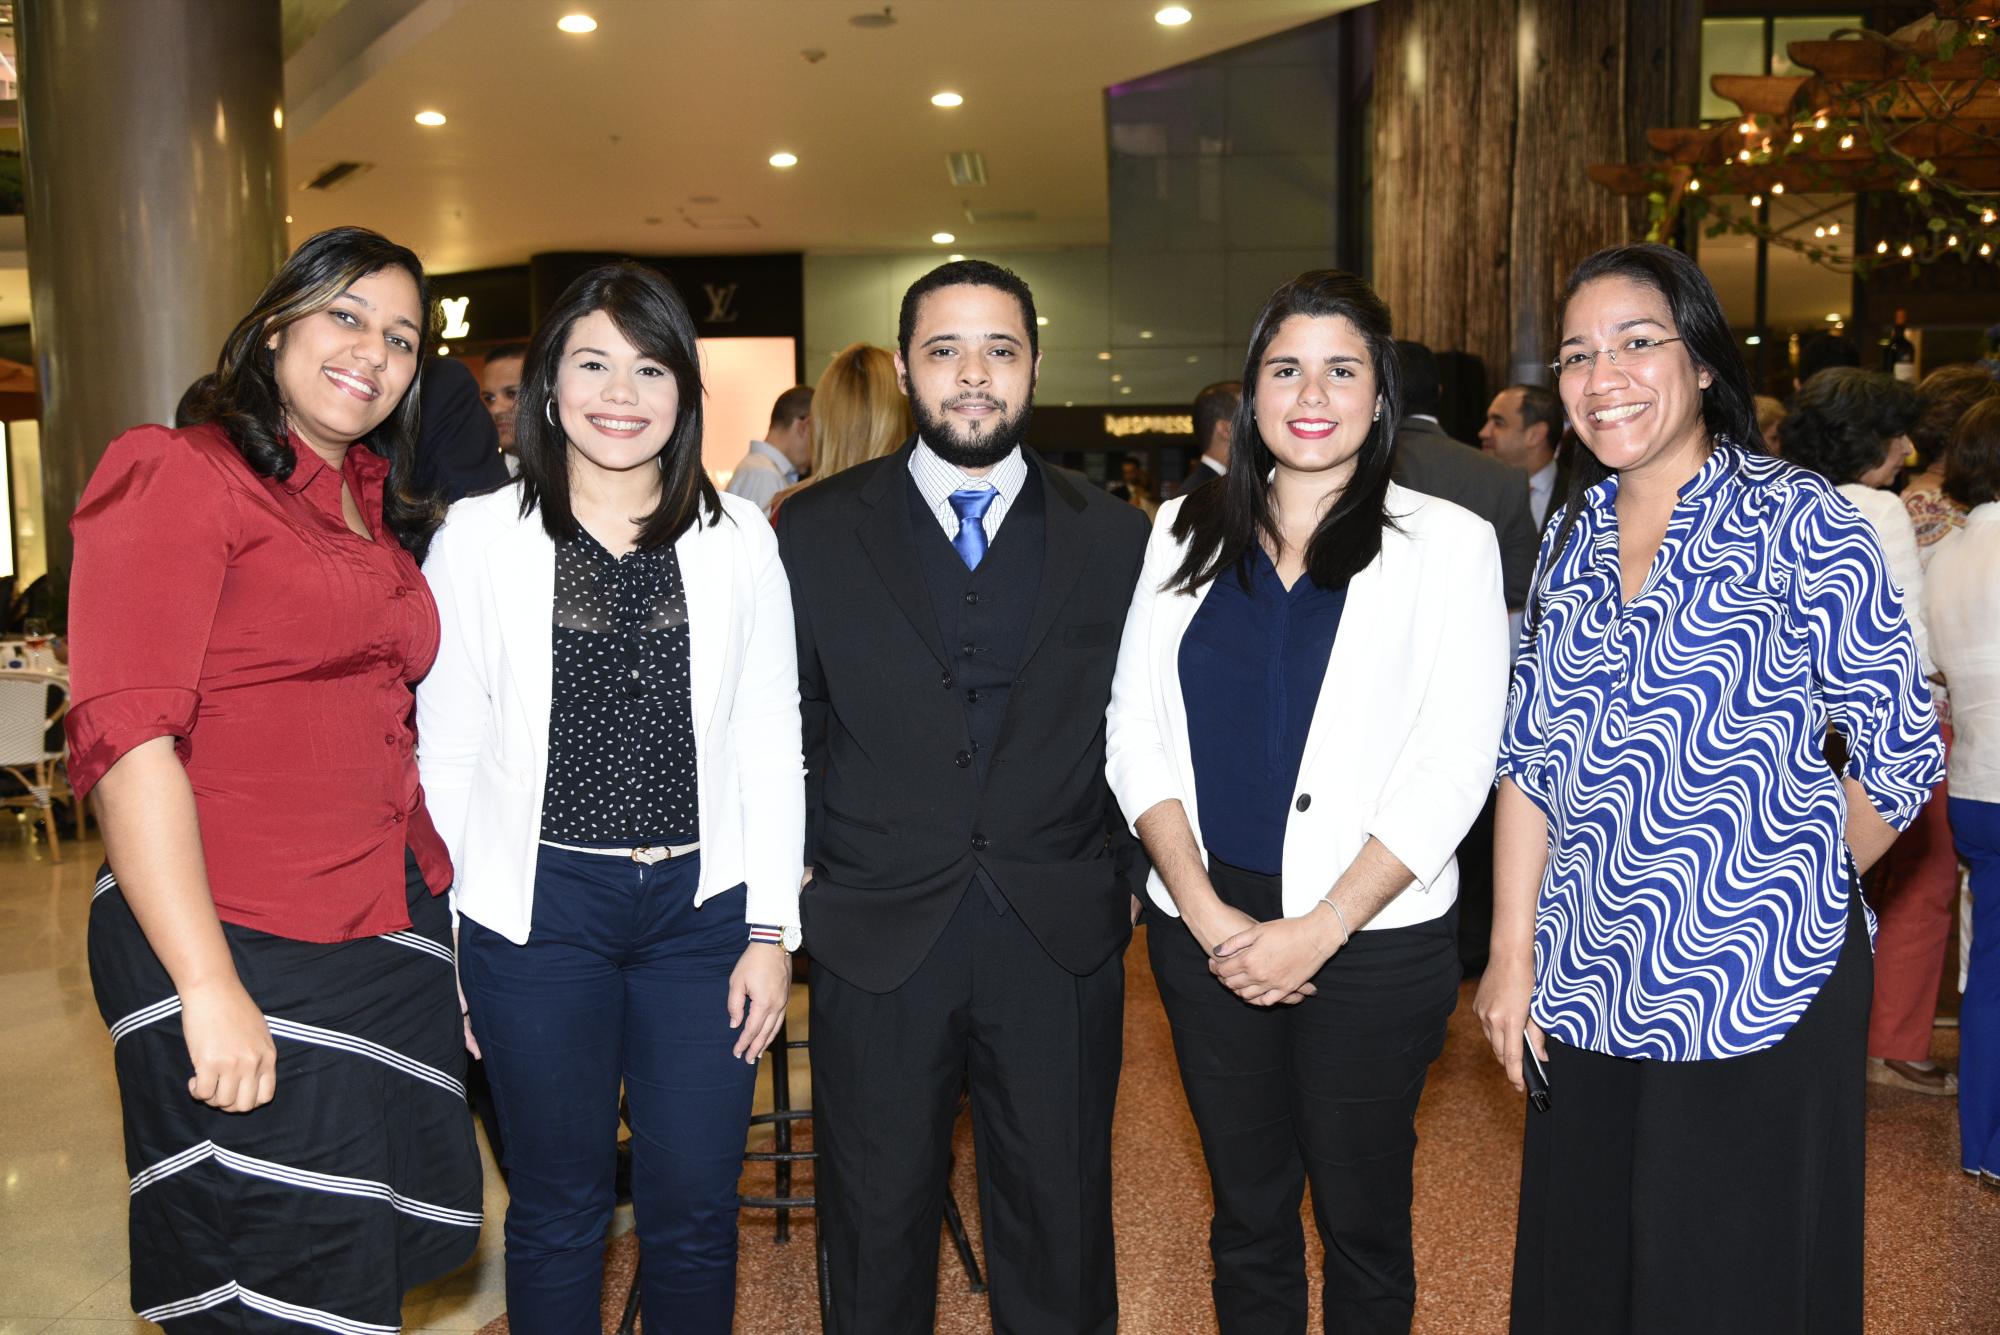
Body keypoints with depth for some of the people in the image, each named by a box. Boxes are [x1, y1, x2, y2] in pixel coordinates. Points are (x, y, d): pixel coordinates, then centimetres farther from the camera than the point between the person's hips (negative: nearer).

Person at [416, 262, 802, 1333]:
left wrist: (772, 929, 1)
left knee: (695, 1212, 11)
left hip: (702, 904, 1)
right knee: (557, 1213, 15)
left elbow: (770, 746, 3)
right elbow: (444, 749, 2)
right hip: (538, 909, -1)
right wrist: (446, 936, 0)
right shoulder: (479, 536, 0)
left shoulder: (738, 540, 2)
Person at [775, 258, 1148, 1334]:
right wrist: (796, 874, -1)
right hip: (875, 930, 0)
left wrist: (1132, 877, 1)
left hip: (1061, 936, 1)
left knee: (1060, 1234, 12)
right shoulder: (815, 531, 3)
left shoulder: (1115, 540, 4)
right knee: (876, 1225, 14)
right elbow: (780, 724, 5)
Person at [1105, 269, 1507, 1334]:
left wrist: (1318, 929, -14)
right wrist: (1206, 913, -8)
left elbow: (1454, 765, -8)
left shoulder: (1444, 542, -2)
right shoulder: (1185, 532, 6)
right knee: (1246, 1210, 16)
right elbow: (1135, 731, 2)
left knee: (1362, 1222, 12)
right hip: (1206, 927, 3)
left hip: (1371, 938, -2)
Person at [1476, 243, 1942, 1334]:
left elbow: (1900, 751, -6)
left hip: (1761, 992, -5)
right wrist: (1512, 953, 4)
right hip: (1588, 989, 5)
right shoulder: (1573, 536, 7)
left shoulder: (1798, 520, -8)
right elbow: (1529, 756, 8)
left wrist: (1795, 891, 1)